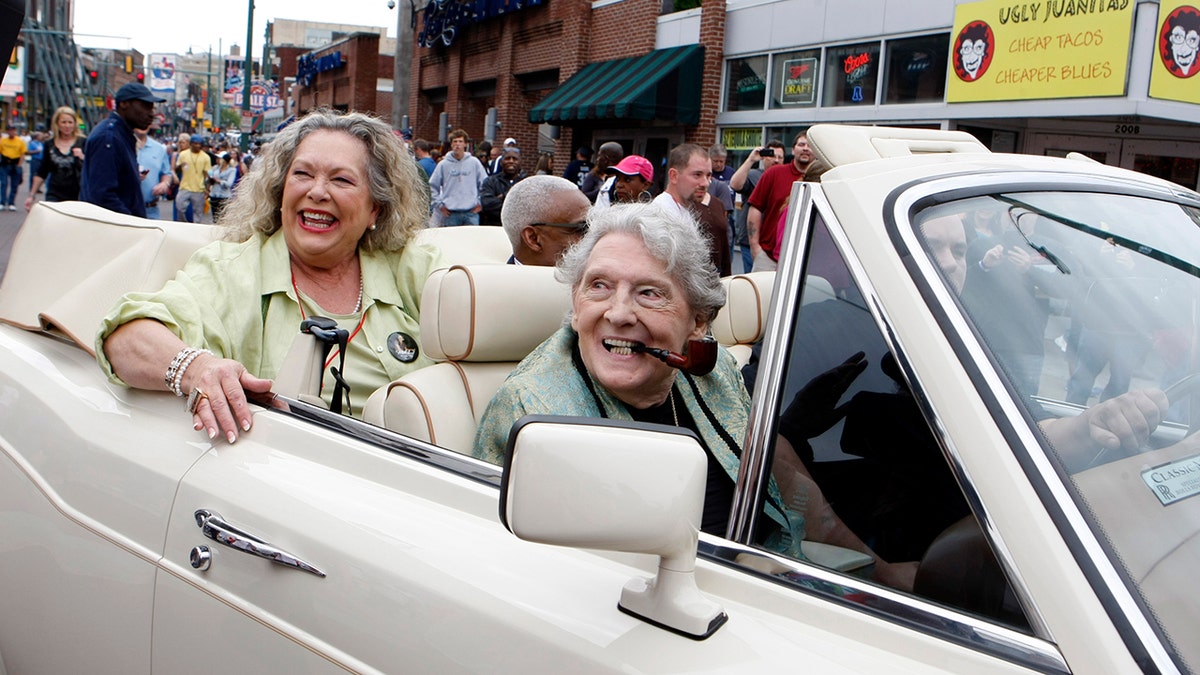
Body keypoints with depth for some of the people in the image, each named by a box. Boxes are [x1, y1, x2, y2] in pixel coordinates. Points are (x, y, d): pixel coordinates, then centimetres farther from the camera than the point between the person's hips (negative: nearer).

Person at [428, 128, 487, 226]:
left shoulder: (474, 162, 5)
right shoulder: (443, 164, 3)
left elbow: (485, 184, 10)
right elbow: (432, 186, 8)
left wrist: (480, 203, 4)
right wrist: (439, 204, 2)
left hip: (471, 212, 0)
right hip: (451, 214, 0)